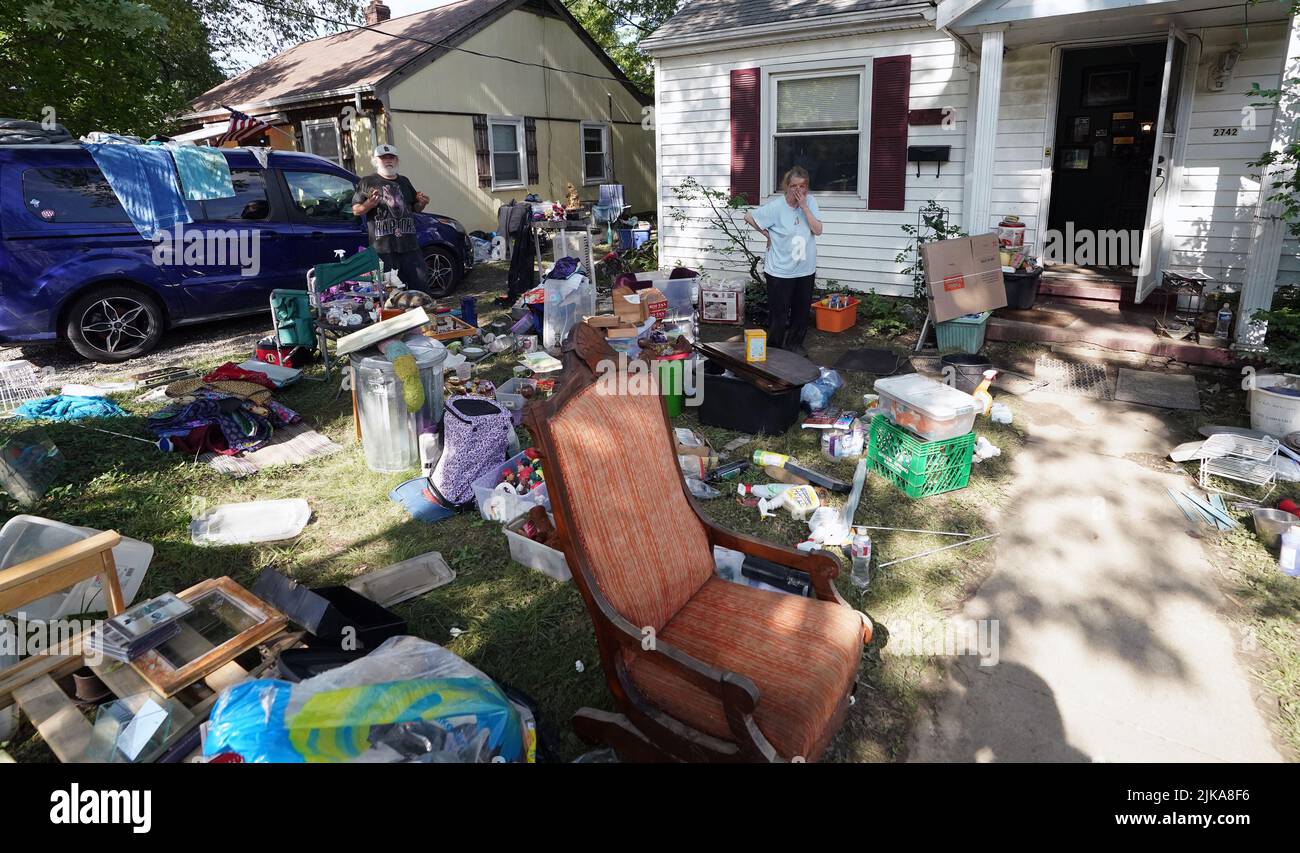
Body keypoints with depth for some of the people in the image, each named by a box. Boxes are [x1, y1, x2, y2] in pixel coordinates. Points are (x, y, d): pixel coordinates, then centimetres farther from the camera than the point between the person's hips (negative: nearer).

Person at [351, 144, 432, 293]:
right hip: (383, 247, -4)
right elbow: (356, 210, 3)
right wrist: (369, 204, -17)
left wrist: (421, 204, 4)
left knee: (421, 284, 5)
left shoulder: (404, 181, 20)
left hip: (409, 245, 4)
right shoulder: (368, 182, 6)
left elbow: (415, 208, 28)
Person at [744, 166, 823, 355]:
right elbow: (749, 217, -6)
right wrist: (767, 234, -3)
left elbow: (818, 230, -10)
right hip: (780, 270, -4)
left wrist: (804, 206, -17)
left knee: (802, 310, 16)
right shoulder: (776, 206, -13)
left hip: (805, 269, 4)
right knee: (779, 312, 2)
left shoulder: (810, 201, -3)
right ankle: (773, 348, 19)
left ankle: (794, 343, 35)